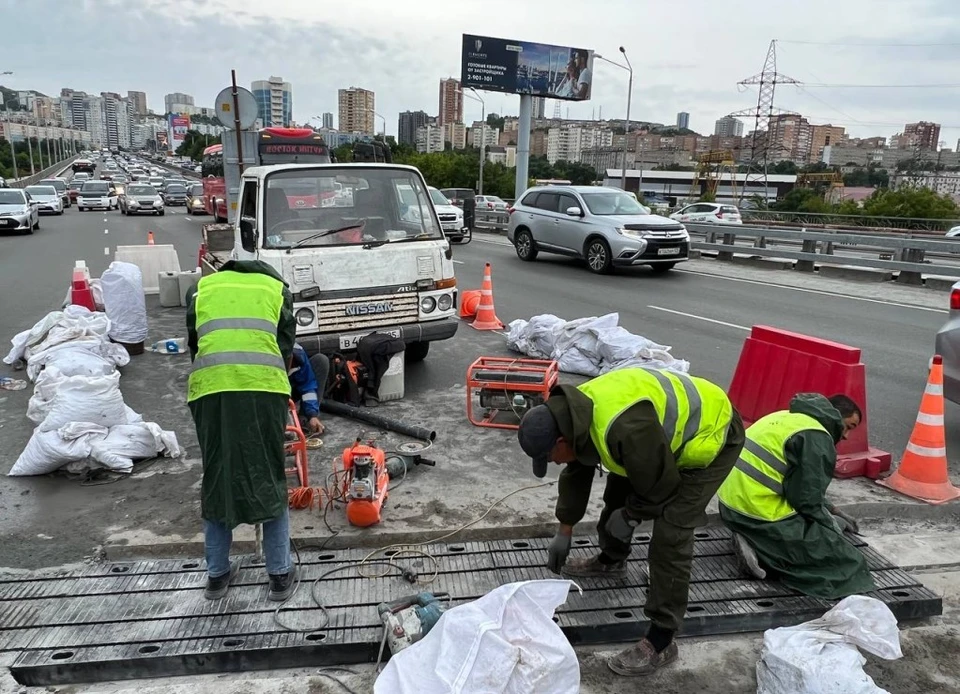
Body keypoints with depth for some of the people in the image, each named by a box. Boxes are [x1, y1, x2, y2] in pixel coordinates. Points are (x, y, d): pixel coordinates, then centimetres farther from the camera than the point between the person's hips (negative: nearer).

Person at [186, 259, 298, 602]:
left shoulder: (203, 287, 26)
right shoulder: (277, 287, 22)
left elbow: (194, 344, 23)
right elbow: (286, 348, 16)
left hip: (211, 389, 1)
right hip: (264, 388, -1)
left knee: (216, 478, 14)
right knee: (270, 479, 9)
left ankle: (217, 574, 25)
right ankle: (280, 574, 17)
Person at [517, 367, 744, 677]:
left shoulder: (624, 428, -41)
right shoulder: (575, 413, -10)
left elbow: (661, 484, -26)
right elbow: (577, 472, 6)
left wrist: (630, 515, -8)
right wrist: (564, 532, 13)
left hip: (710, 434, -9)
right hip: (670, 427, 9)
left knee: (669, 532, -14)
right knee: (619, 491, 19)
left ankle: (661, 641, -3)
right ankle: (611, 561, 45)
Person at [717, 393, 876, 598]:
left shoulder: (791, 418, 17)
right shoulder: (816, 438, -12)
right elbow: (807, 499, -14)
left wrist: (829, 510, 24)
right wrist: (831, 524, 4)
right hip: (759, 512, -9)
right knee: (843, 560, 0)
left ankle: (754, 542, 6)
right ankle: (760, 551, -11)